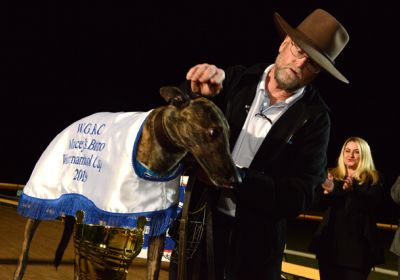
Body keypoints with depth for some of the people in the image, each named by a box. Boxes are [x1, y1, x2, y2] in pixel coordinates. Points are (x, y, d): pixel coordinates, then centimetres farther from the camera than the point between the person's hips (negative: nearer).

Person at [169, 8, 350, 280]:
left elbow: (299, 196, -12)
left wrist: (238, 179, -25)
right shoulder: (238, 79, -2)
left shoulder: (314, 117, -8)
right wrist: (199, 90, -18)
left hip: (257, 236, -2)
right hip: (204, 216, 2)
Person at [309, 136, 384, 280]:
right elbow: (318, 203, 1)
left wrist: (353, 190, -31)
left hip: (357, 243, -3)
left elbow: (372, 205, -14)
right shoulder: (333, 176, 11)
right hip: (331, 241, 3)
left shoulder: (373, 179, 3)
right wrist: (327, 190, -21)